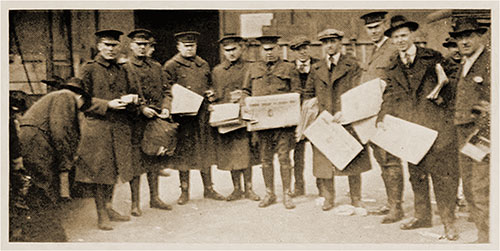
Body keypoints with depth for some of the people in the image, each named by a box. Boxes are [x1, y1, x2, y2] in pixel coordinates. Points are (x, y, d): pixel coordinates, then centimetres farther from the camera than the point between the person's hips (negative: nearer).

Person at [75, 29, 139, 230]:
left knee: (114, 168, 11)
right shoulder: (89, 69, -1)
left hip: (120, 126, 5)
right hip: (97, 125, -5)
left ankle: (108, 208, 25)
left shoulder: (121, 70, 15)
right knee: (101, 170, -1)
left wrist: (129, 100, -6)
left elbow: (130, 93, 18)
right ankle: (102, 214, 9)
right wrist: (108, 104, -17)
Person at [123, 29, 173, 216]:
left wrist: (165, 107, -1)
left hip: (156, 120, 5)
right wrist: (141, 108, -17)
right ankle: (135, 203, 8)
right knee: (136, 162, -2)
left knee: (154, 160, 12)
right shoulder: (125, 68, -1)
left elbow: (166, 90, 17)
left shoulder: (156, 67, 15)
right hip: (136, 122, -5)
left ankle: (155, 198, 24)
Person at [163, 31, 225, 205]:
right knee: (183, 152, 2)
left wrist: (210, 92, 3)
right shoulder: (171, 66, 1)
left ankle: (208, 188, 19)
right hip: (182, 114, -4)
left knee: (206, 151, 8)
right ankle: (184, 191, 14)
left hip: (203, 114, 4)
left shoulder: (203, 65, 16)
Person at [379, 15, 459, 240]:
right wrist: (382, 118, -6)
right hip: (408, 128, 4)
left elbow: (448, 87, 6)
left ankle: (448, 220, 6)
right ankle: (422, 215, 25)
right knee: (416, 173, 12)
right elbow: (389, 97, 10)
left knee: (442, 173, -4)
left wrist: (448, 117, -2)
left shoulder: (433, 58, 4)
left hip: (436, 125, -4)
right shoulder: (391, 67, 12)